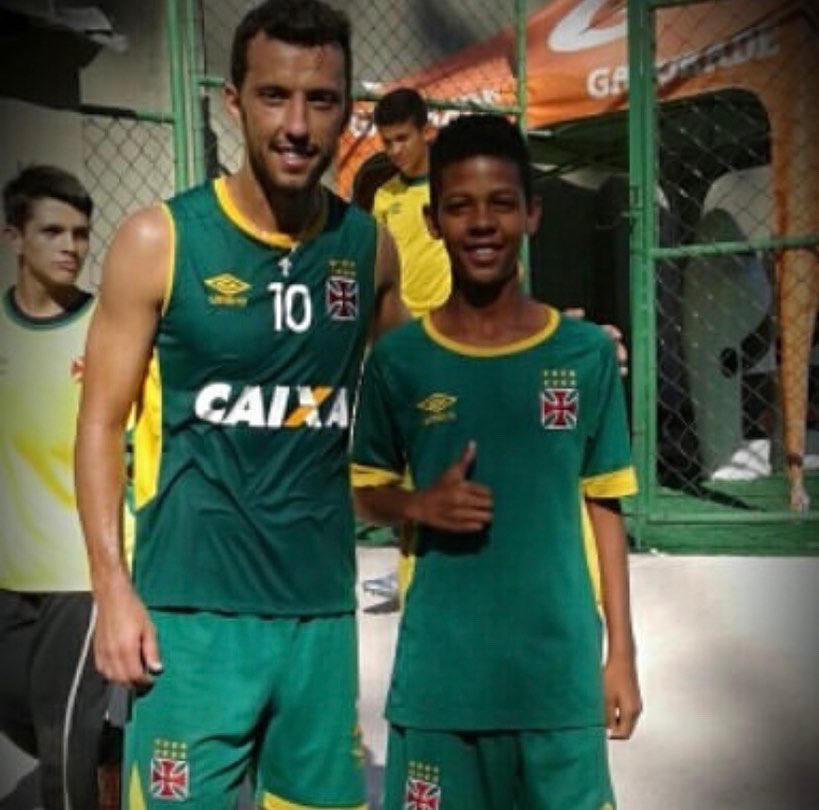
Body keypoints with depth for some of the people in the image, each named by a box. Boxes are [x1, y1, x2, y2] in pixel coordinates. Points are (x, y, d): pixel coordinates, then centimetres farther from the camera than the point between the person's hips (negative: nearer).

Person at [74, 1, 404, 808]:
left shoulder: (369, 246, 3)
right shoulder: (158, 240, -7)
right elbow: (102, 421, -5)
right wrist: (114, 588, -11)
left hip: (323, 603, 4)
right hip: (192, 606, -3)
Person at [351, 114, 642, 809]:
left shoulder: (587, 354, -3)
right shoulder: (398, 358, -3)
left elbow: (602, 508, 3)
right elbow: (367, 492, 8)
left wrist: (622, 653, 3)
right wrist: (420, 505, -14)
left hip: (560, 667, 0)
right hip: (440, 669, 0)